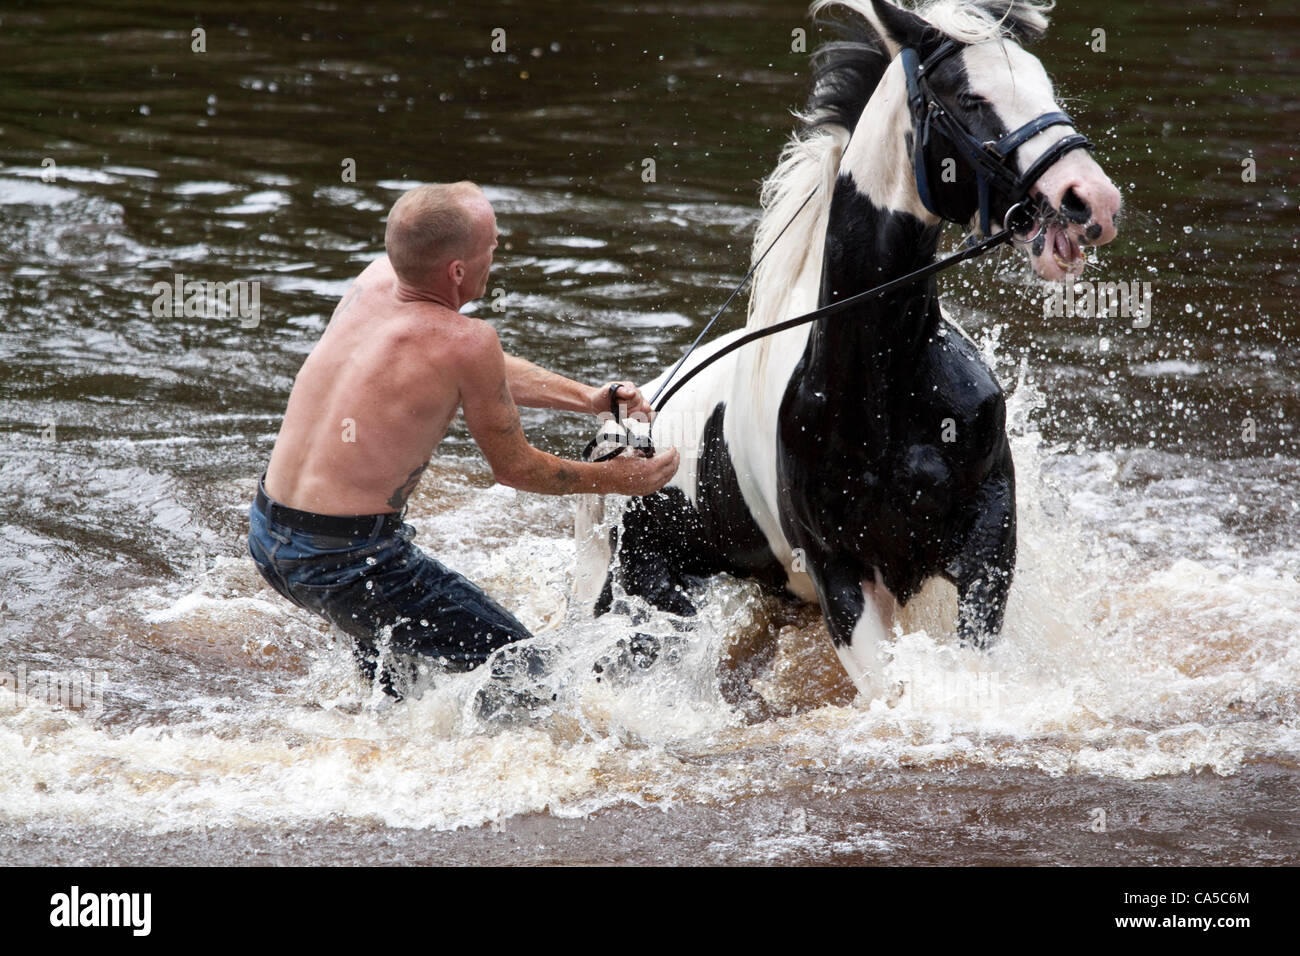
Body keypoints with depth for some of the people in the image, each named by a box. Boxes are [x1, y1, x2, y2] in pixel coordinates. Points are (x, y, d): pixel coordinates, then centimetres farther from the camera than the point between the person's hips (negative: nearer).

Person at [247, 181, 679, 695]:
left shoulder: (376, 278, 1)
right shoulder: (465, 340, -21)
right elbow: (514, 467, -6)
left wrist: (585, 397, 16)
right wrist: (617, 479, 8)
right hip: (347, 562, -9)